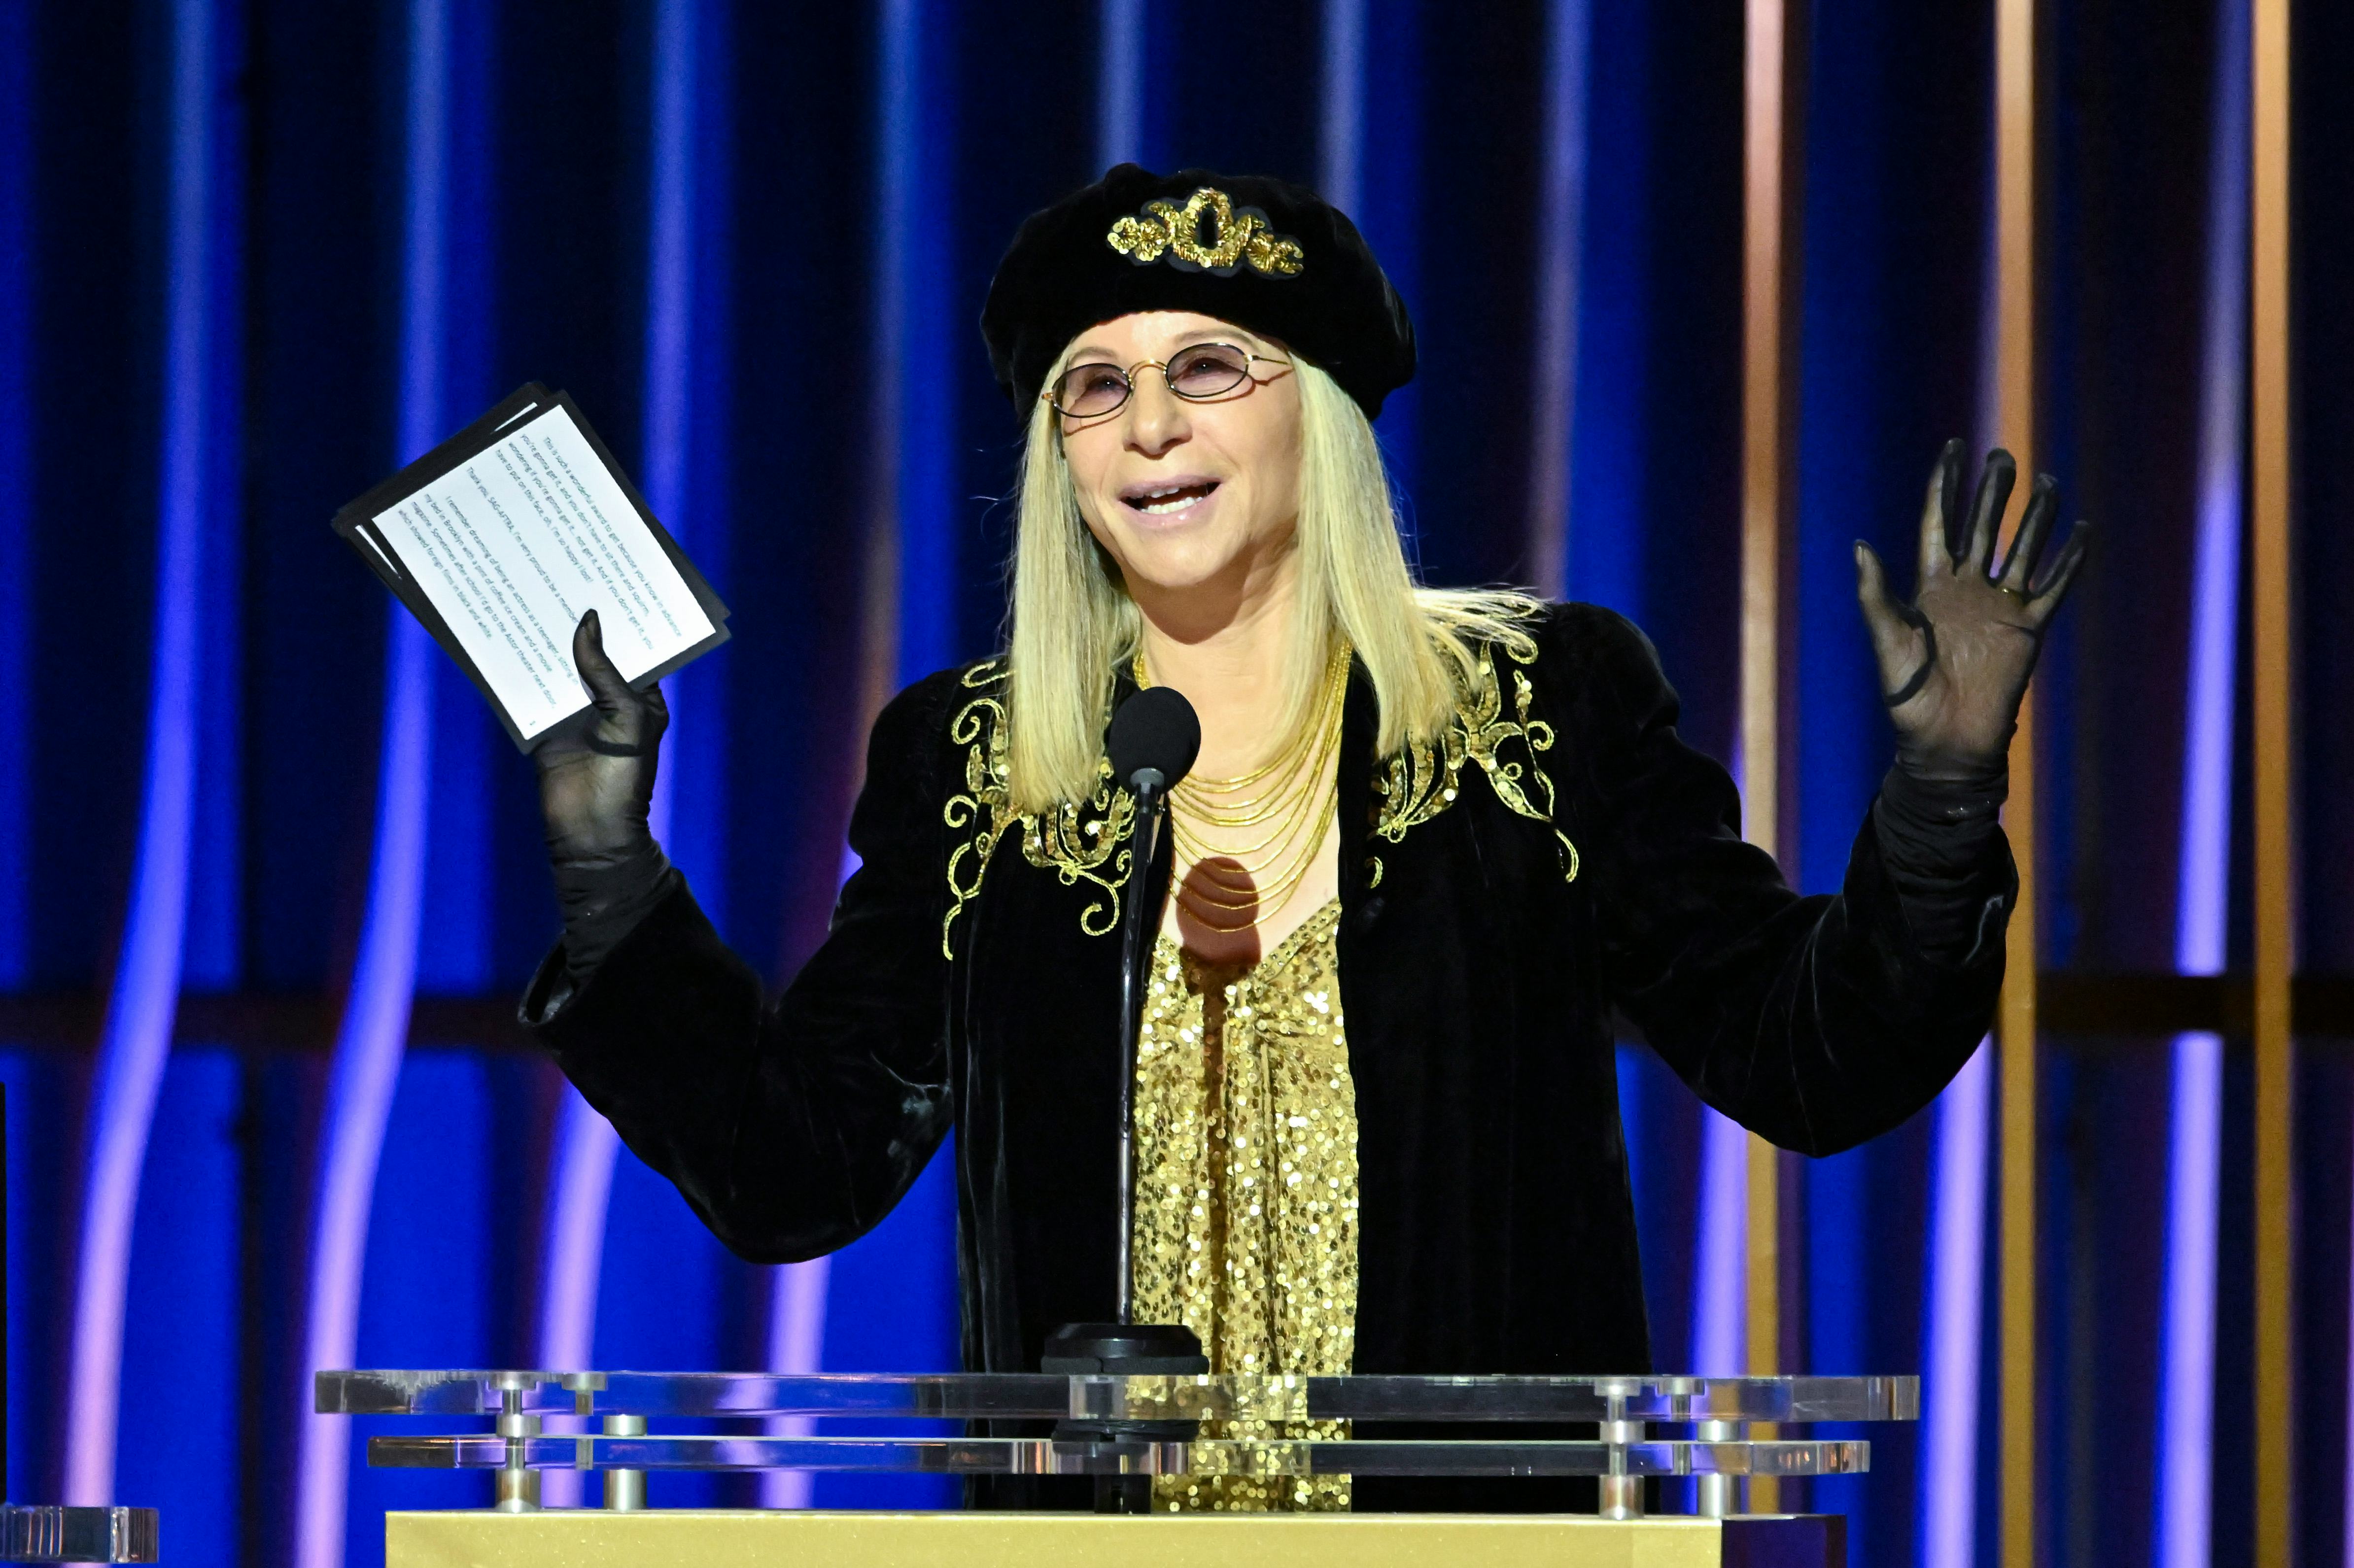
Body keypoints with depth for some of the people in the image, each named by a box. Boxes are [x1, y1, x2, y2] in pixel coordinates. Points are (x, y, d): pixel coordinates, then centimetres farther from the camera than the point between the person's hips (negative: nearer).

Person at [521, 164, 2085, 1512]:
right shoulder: (968, 764, 10)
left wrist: (1940, 789, -12)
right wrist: (609, 870, 0)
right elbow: (796, 1172, 8)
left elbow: (1804, 1064, 2)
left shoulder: (1543, 707, 5)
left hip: (1483, 1522, -1)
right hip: (1092, 1527, 1)